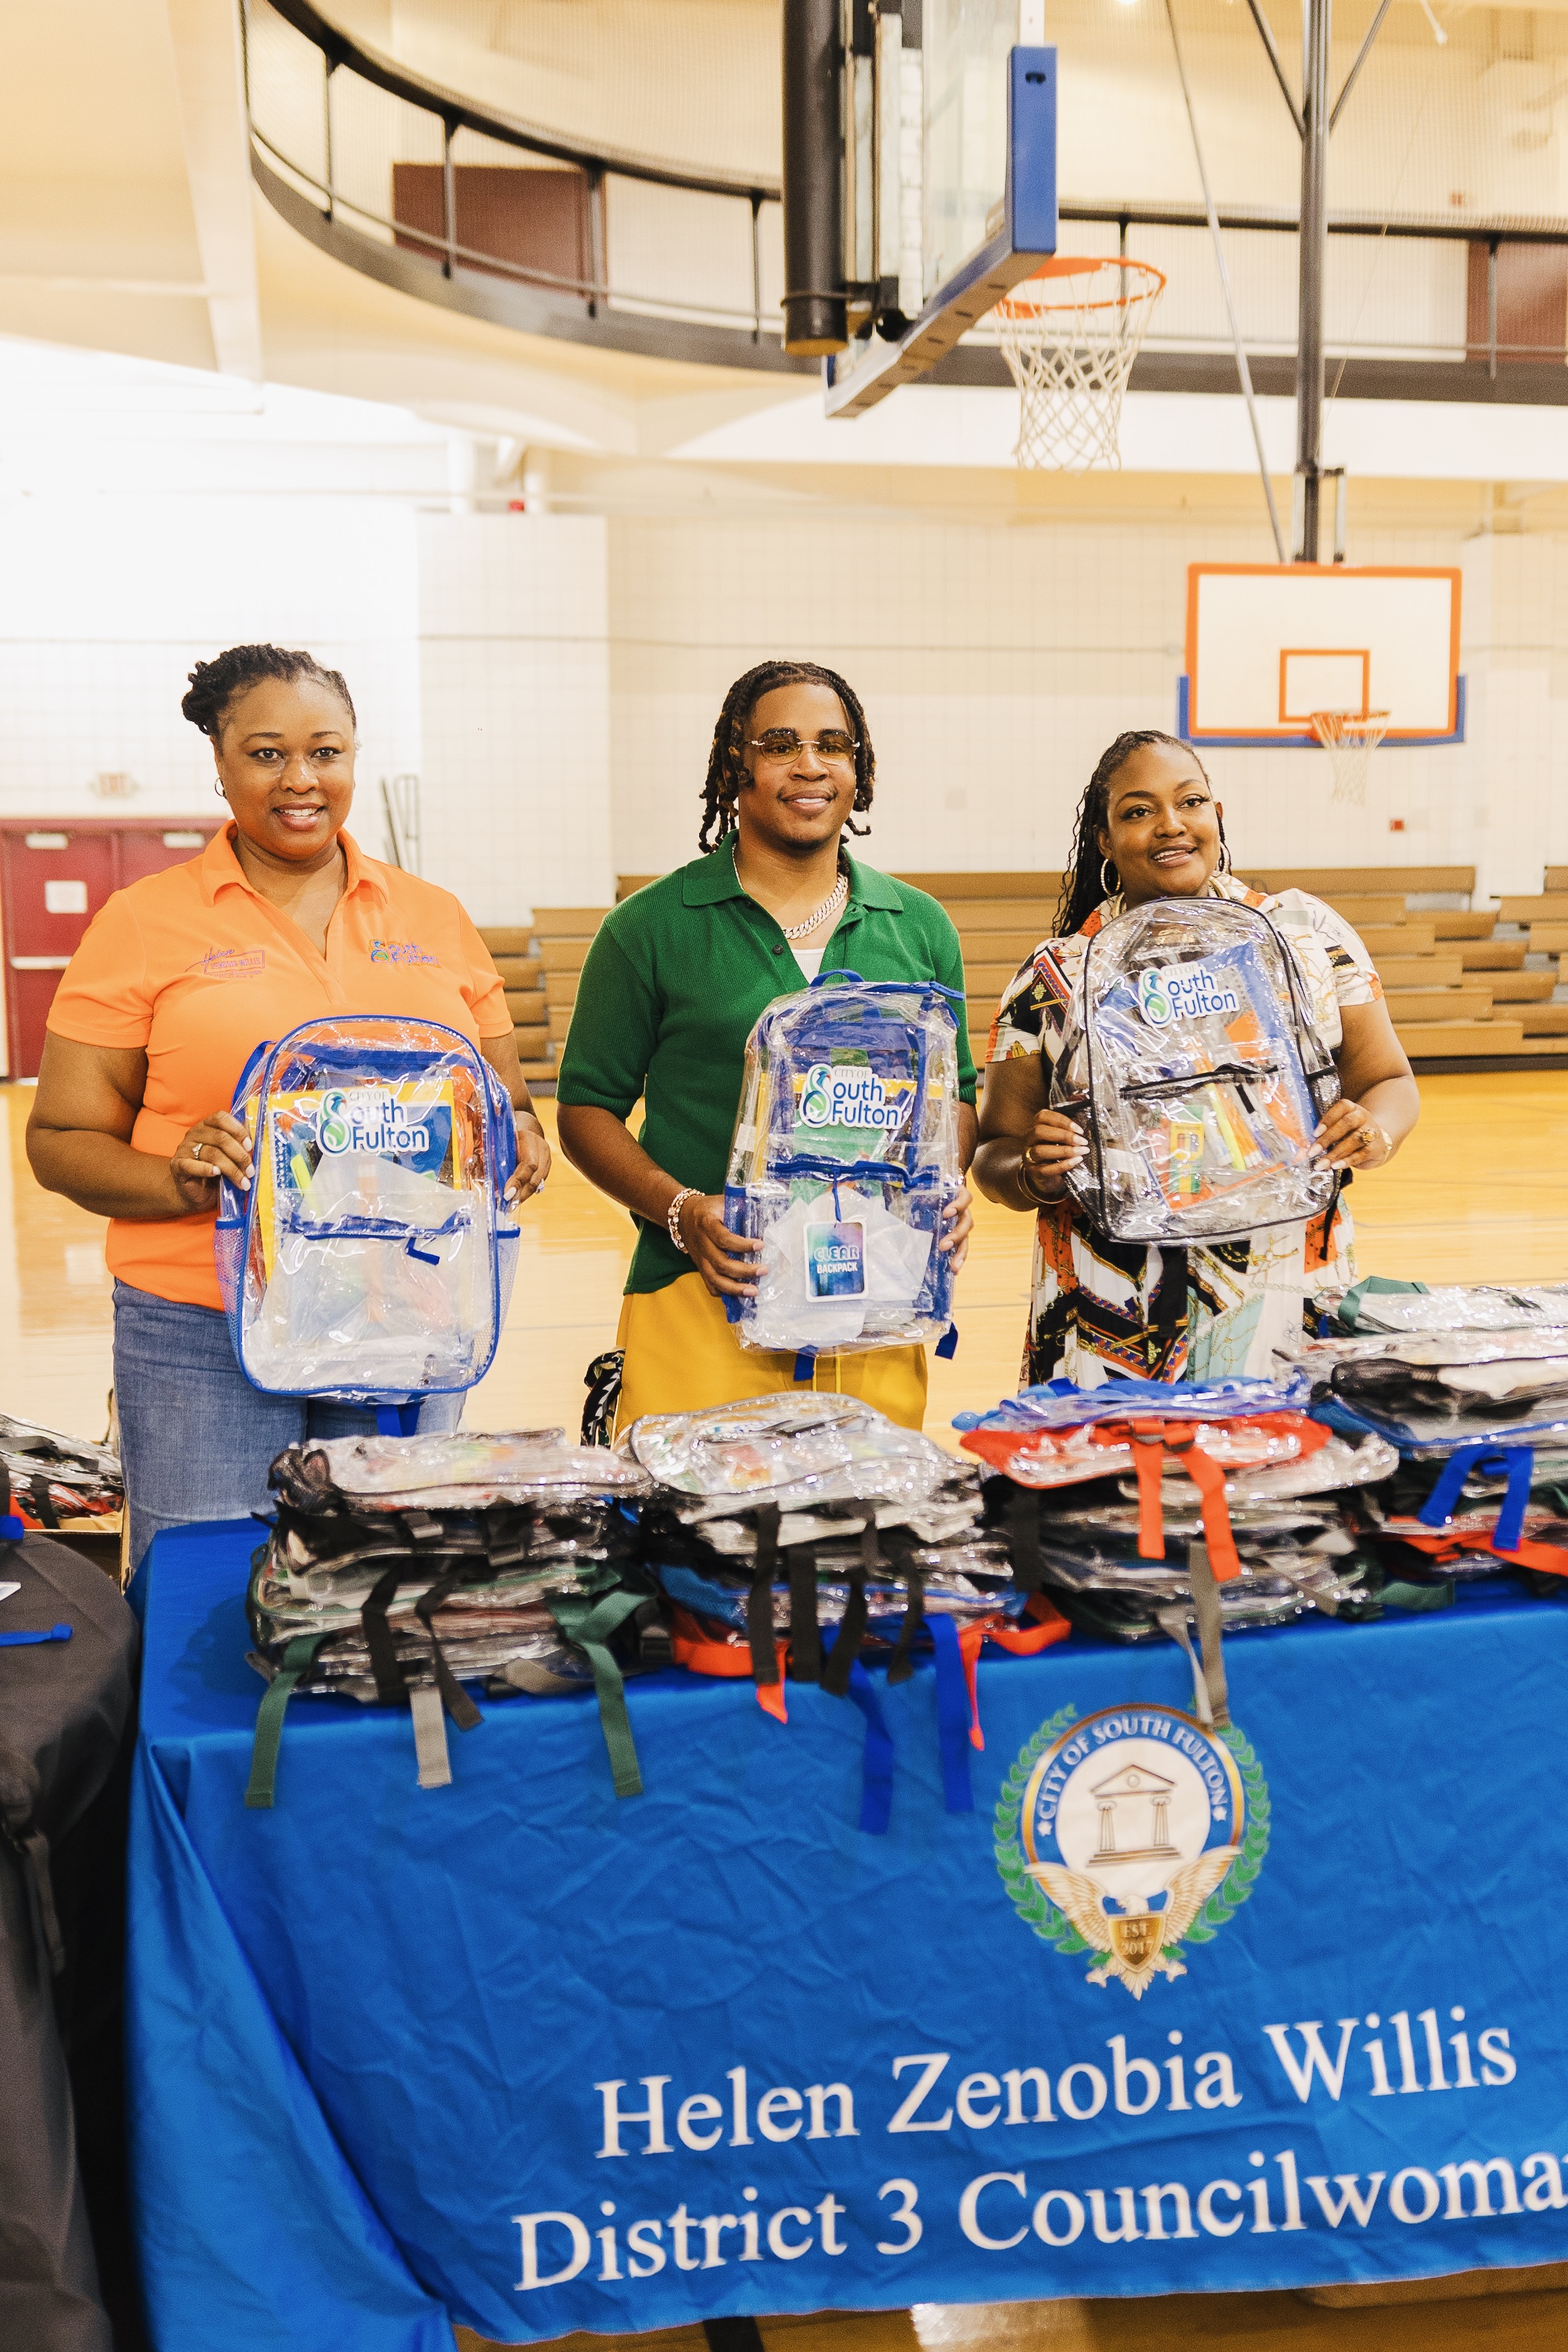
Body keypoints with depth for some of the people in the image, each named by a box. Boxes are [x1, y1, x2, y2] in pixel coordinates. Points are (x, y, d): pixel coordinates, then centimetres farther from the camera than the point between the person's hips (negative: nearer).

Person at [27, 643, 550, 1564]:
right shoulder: (145, 924, 1)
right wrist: (180, 1181, -18)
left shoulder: (436, 918, 10)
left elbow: (507, 1099, 18)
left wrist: (519, 1139, -5)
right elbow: (62, 1139, 1)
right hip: (205, 1335, -2)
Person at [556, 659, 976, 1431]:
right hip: (701, 1305, -3)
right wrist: (681, 1210, -12)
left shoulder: (919, 927, 13)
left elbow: (957, 1095, 19)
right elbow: (587, 1109, 3)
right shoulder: (650, 928, 3)